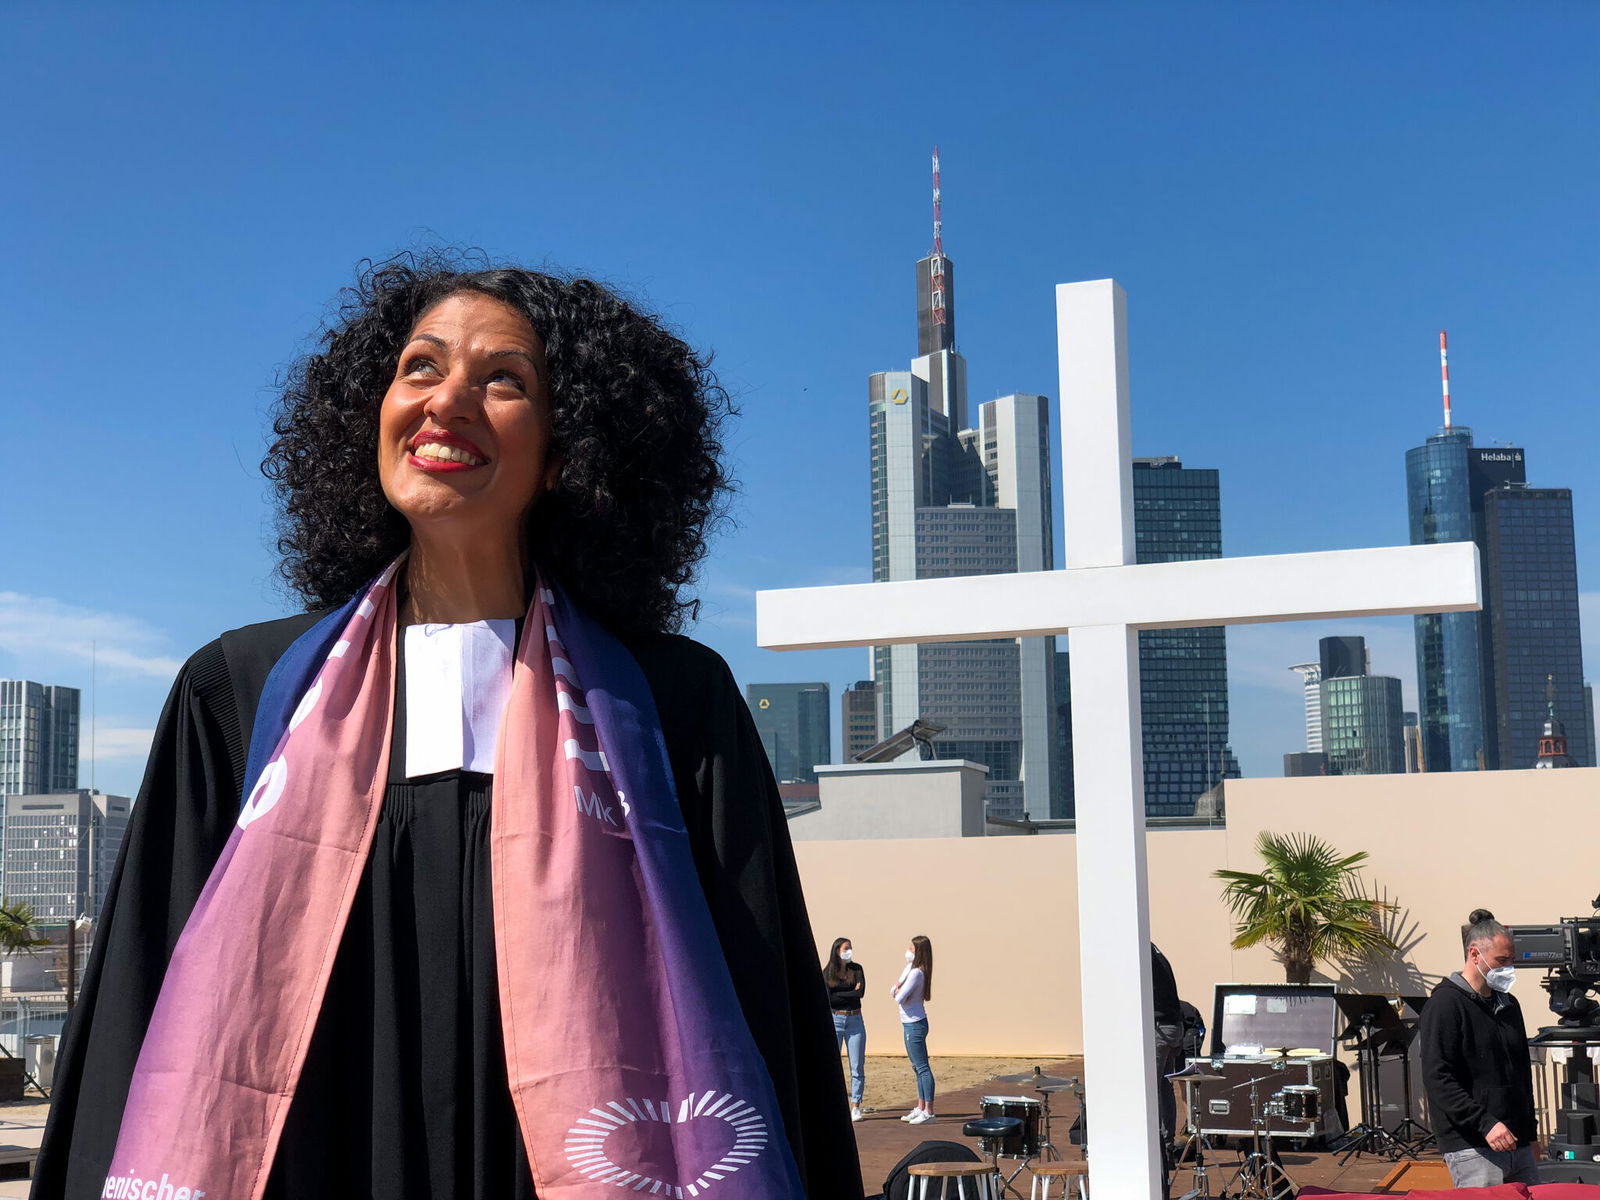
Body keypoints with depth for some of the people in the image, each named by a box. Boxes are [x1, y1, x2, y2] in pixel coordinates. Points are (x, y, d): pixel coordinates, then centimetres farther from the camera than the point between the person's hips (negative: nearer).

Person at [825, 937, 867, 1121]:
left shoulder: (857, 969, 5)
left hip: (855, 1021, 1)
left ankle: (855, 1107, 7)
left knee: (857, 1067, 1)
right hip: (834, 1021, -1)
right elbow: (827, 999, -10)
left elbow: (861, 992, -10)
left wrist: (838, 995, -9)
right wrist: (851, 993, -9)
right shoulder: (827, 973, 1)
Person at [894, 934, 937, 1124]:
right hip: (910, 1024, 10)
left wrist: (898, 990, -2)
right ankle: (921, 1107, 24)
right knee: (918, 1067, 16)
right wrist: (897, 988, -8)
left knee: (922, 1068, -7)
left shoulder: (916, 973, -20)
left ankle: (928, 1111, -6)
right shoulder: (910, 968, 10)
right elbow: (894, 990, 14)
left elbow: (899, 998, -23)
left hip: (914, 1025, -10)